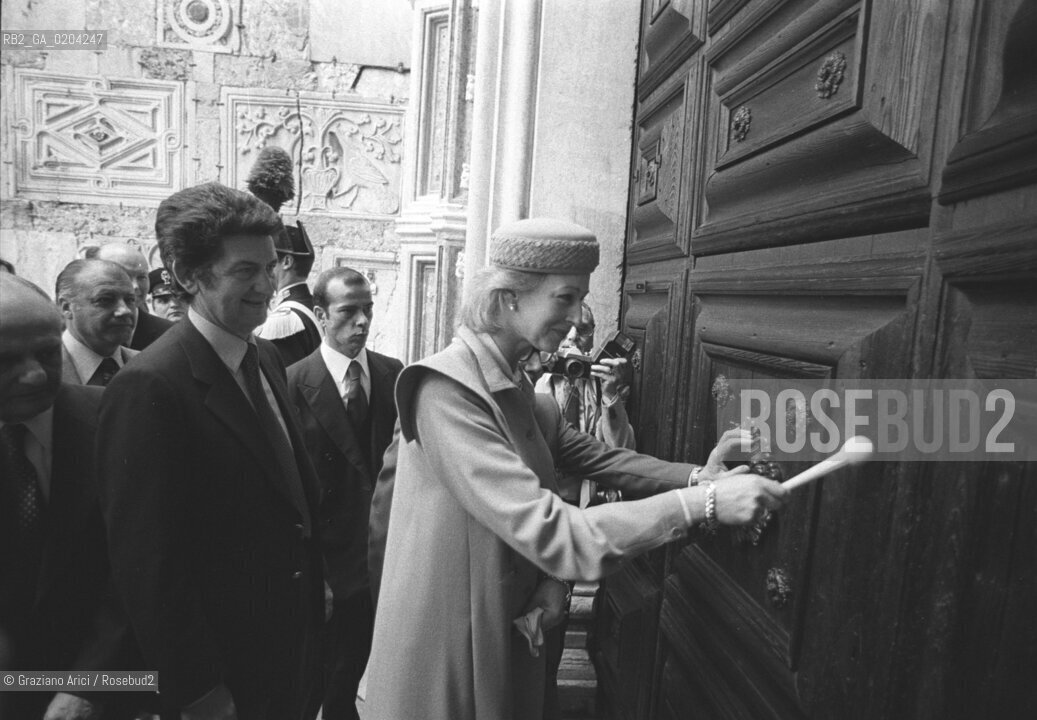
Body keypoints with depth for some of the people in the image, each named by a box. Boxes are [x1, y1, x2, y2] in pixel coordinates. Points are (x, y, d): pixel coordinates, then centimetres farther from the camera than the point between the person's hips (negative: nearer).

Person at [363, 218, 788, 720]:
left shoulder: (515, 388, 2)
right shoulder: (446, 390, -26)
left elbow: (593, 456, 6)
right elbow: (550, 533, -31)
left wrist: (699, 476, -7)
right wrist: (701, 503, -27)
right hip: (445, 659, -7)